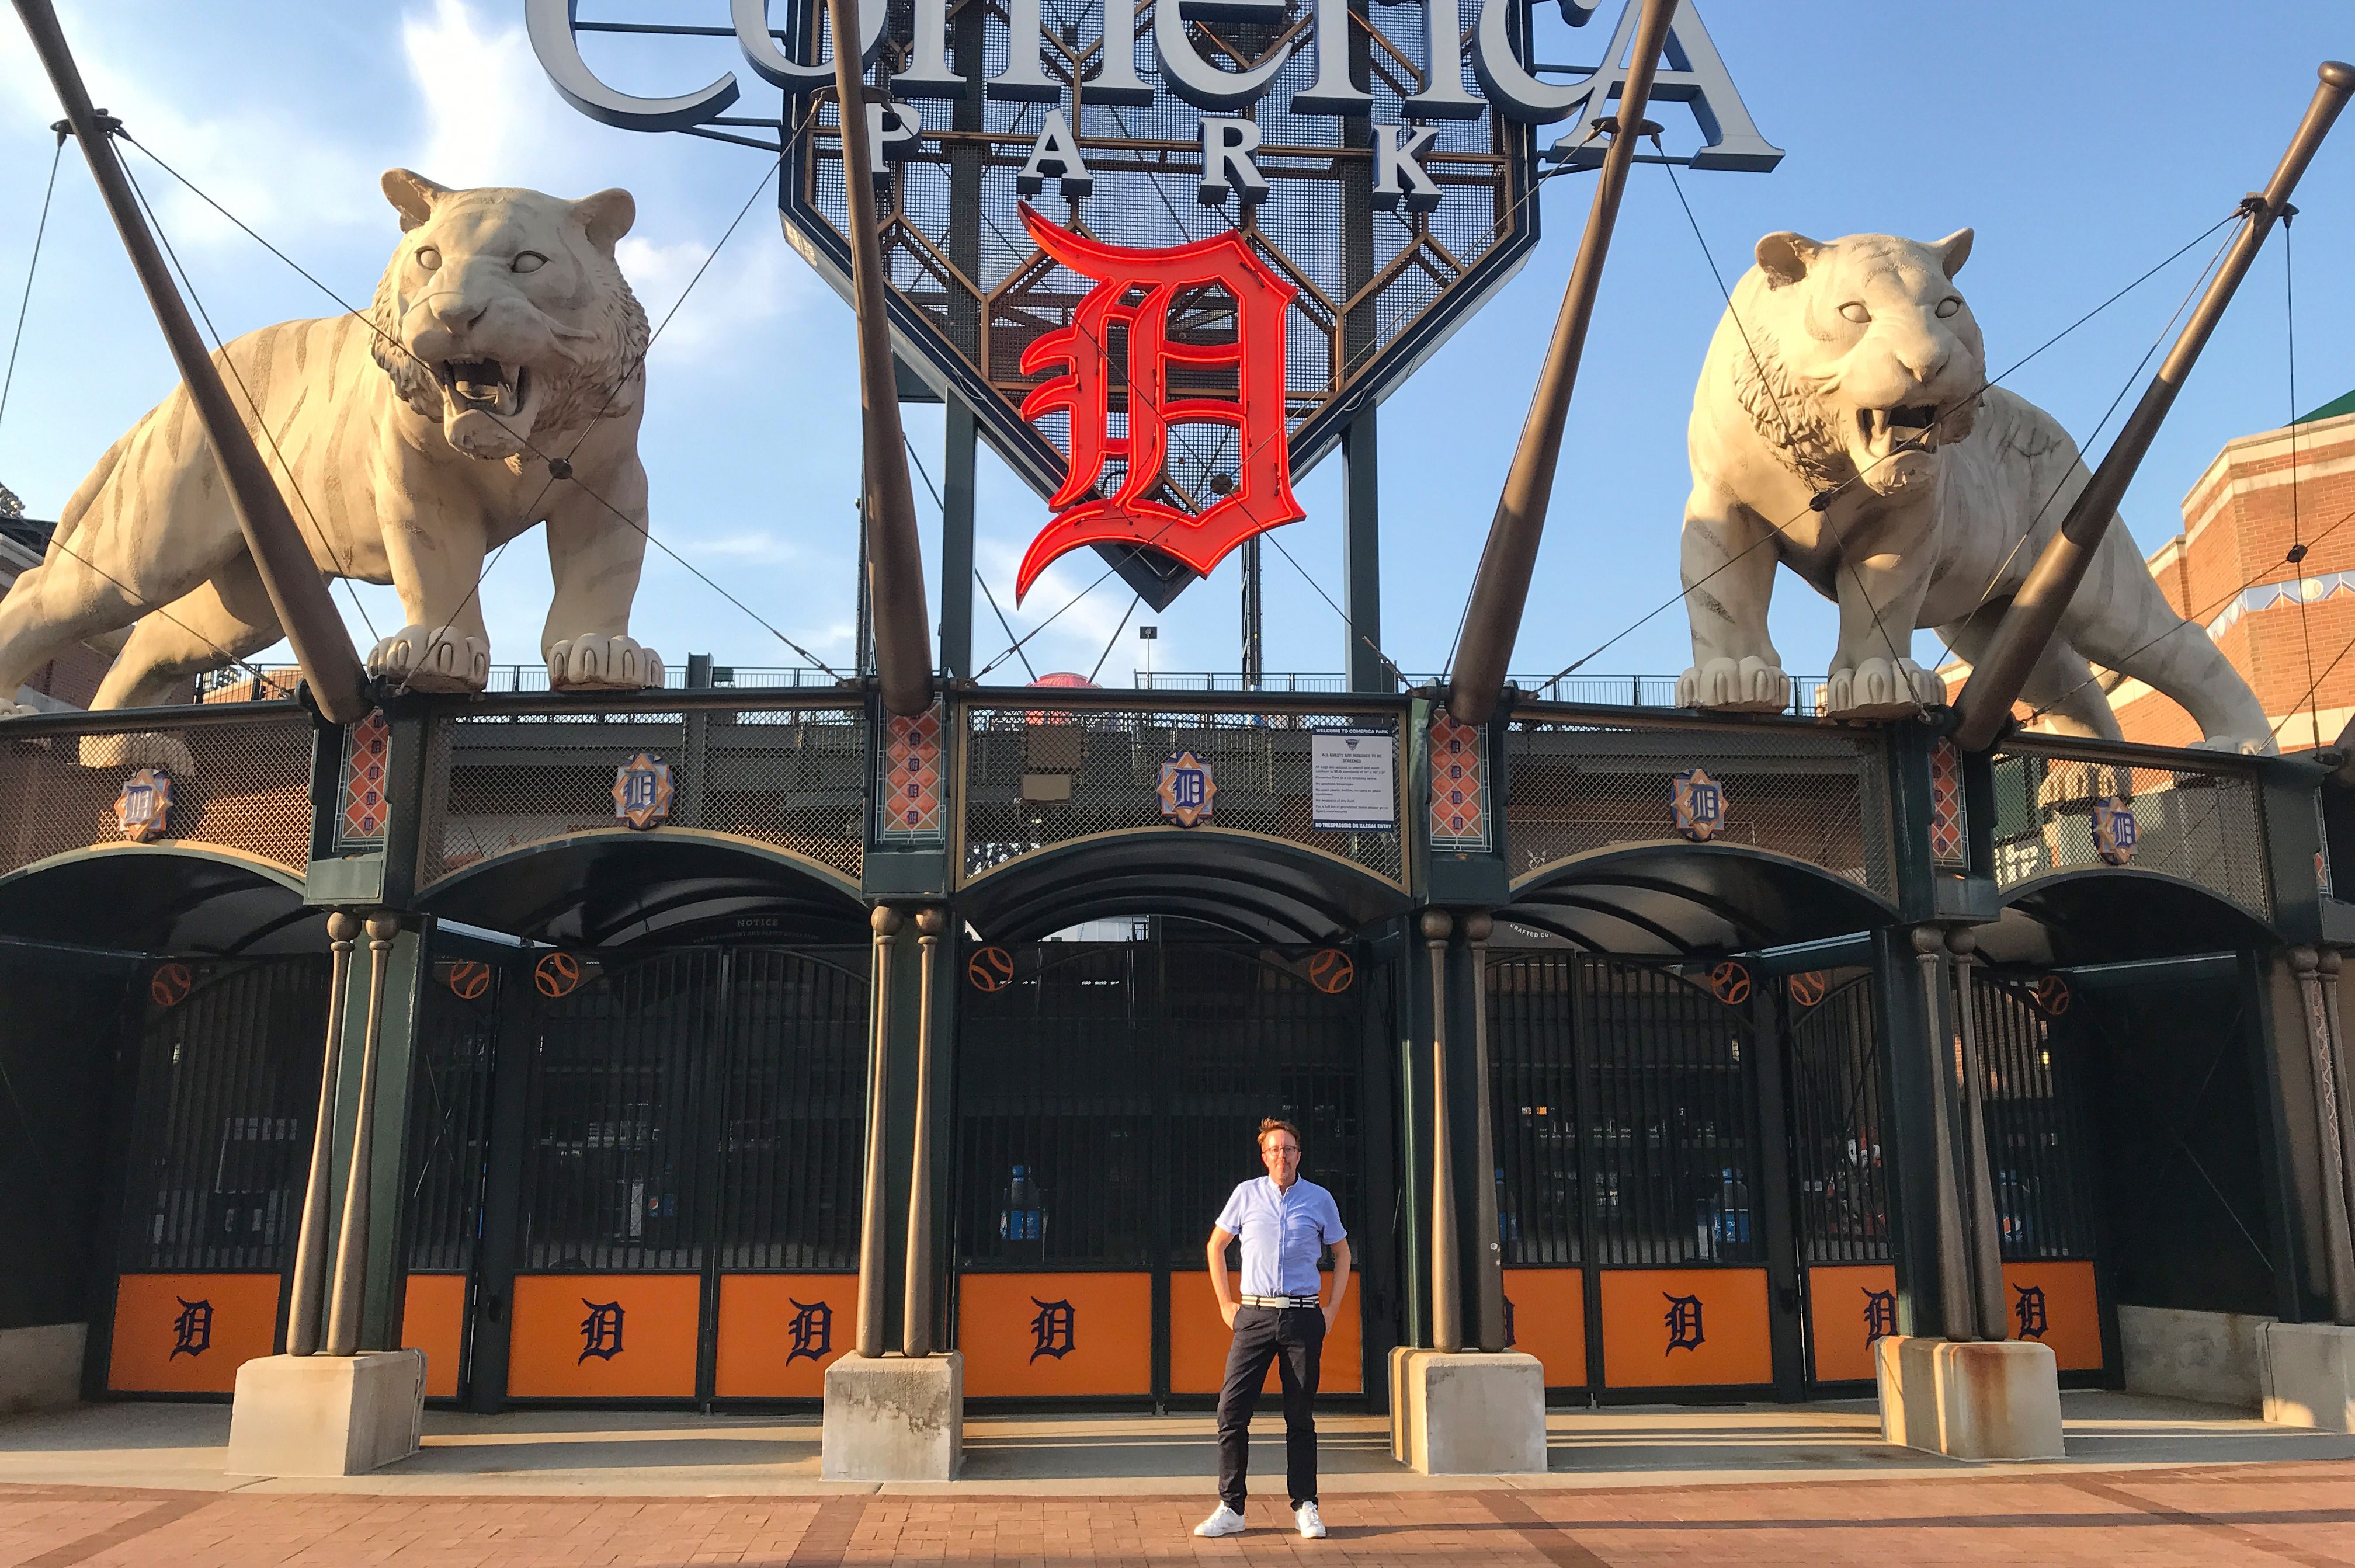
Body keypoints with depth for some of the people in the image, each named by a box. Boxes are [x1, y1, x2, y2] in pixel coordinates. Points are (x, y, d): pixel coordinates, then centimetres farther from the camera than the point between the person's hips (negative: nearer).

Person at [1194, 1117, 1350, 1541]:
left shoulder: (1320, 1199, 4)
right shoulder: (1247, 1193, 3)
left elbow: (1342, 1252, 16)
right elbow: (1216, 1245, 15)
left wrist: (1333, 1309, 8)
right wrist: (1225, 1303, 9)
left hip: (1303, 1317, 0)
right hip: (1254, 1315, 0)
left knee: (1301, 1415, 5)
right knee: (1232, 1410, -4)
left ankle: (1305, 1506, 15)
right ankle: (1231, 1509, 4)